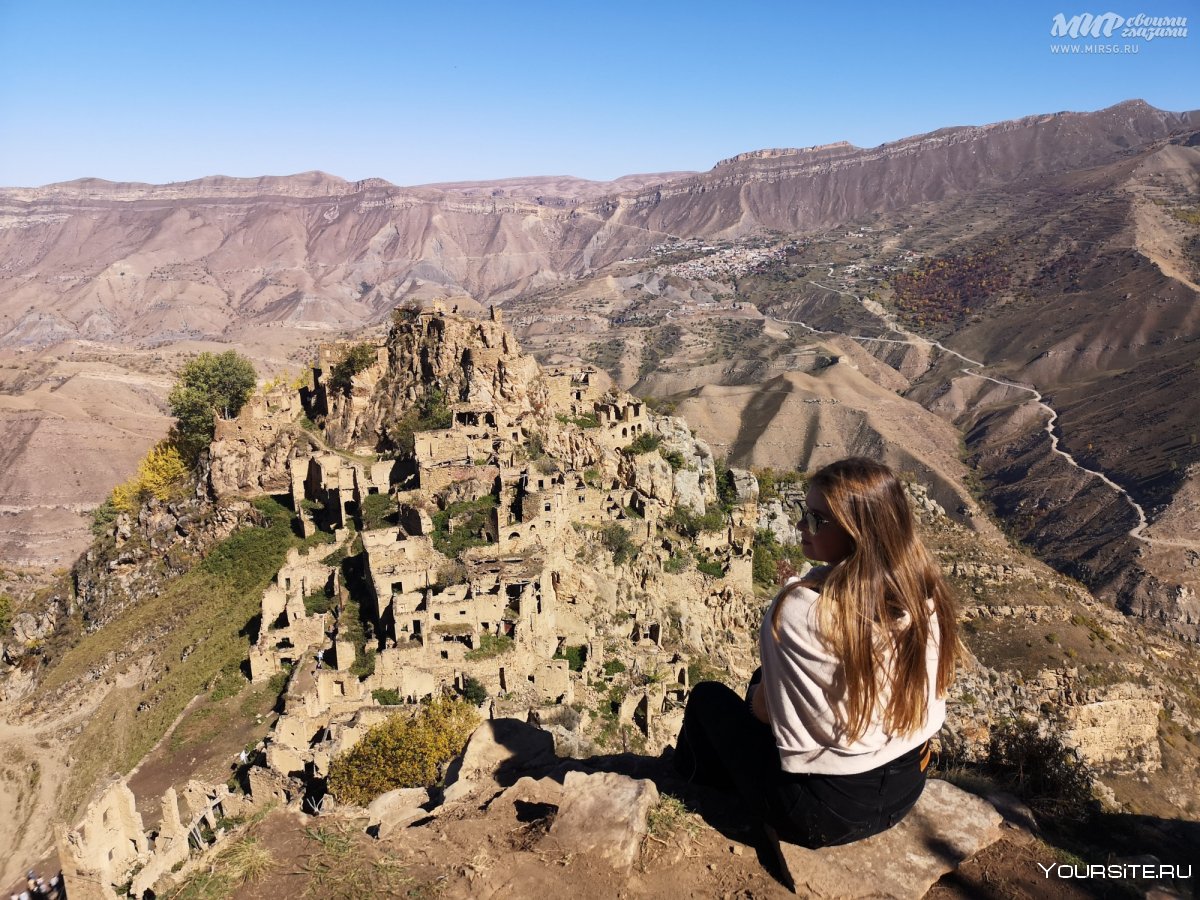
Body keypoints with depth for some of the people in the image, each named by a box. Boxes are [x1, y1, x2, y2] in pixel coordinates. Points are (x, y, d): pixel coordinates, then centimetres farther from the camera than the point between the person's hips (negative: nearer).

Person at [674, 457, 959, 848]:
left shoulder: (801, 610, -30)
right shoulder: (926, 595, -11)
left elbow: (766, 710, -17)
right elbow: (926, 698, 5)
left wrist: (761, 694, 9)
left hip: (823, 810, -6)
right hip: (906, 788, 6)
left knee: (707, 697, 16)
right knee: (763, 680, 24)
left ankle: (701, 777, 48)